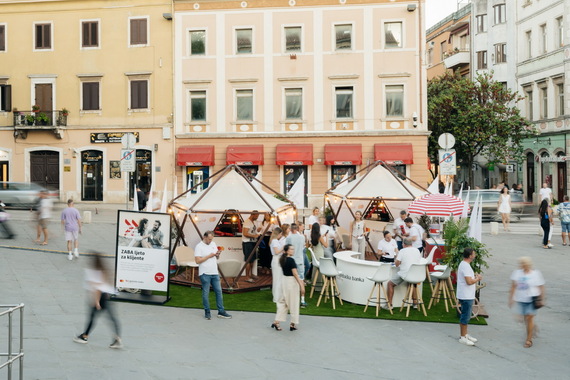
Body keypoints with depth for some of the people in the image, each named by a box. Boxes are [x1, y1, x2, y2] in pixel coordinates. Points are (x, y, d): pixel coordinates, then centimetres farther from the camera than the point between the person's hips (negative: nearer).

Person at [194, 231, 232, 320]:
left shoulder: (213, 244, 11)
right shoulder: (199, 246, -8)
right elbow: (197, 260, -16)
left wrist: (218, 254, -3)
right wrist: (209, 256, -18)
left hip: (215, 272, 6)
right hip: (205, 274, -6)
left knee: (219, 291, 7)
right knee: (206, 293, 2)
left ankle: (221, 312, 13)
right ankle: (207, 312, 13)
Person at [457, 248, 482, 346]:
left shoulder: (464, 264, 12)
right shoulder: (465, 266, -21)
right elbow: (469, 281, -26)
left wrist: (474, 276, 10)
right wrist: (477, 278, -10)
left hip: (468, 295, 11)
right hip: (466, 296, -11)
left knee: (466, 316, 18)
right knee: (465, 317, -3)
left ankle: (465, 335, 27)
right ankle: (462, 337, 4)